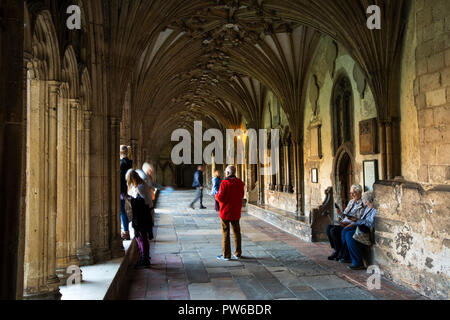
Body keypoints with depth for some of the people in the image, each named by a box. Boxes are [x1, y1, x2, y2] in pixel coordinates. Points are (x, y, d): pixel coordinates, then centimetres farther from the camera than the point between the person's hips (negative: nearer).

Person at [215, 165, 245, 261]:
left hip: (225, 212, -5)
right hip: (236, 212, 5)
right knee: (237, 232, 14)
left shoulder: (224, 183, -17)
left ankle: (226, 255, 7)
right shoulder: (240, 183, 1)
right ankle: (238, 253, 22)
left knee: (225, 233, 3)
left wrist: (216, 195, 4)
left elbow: (220, 197, -17)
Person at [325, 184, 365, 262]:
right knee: (328, 227, -15)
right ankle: (336, 250, -7)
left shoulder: (362, 204, -6)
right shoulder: (351, 202, 20)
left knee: (334, 230, -26)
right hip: (344, 223, 8)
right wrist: (340, 213, -1)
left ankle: (342, 254, -10)